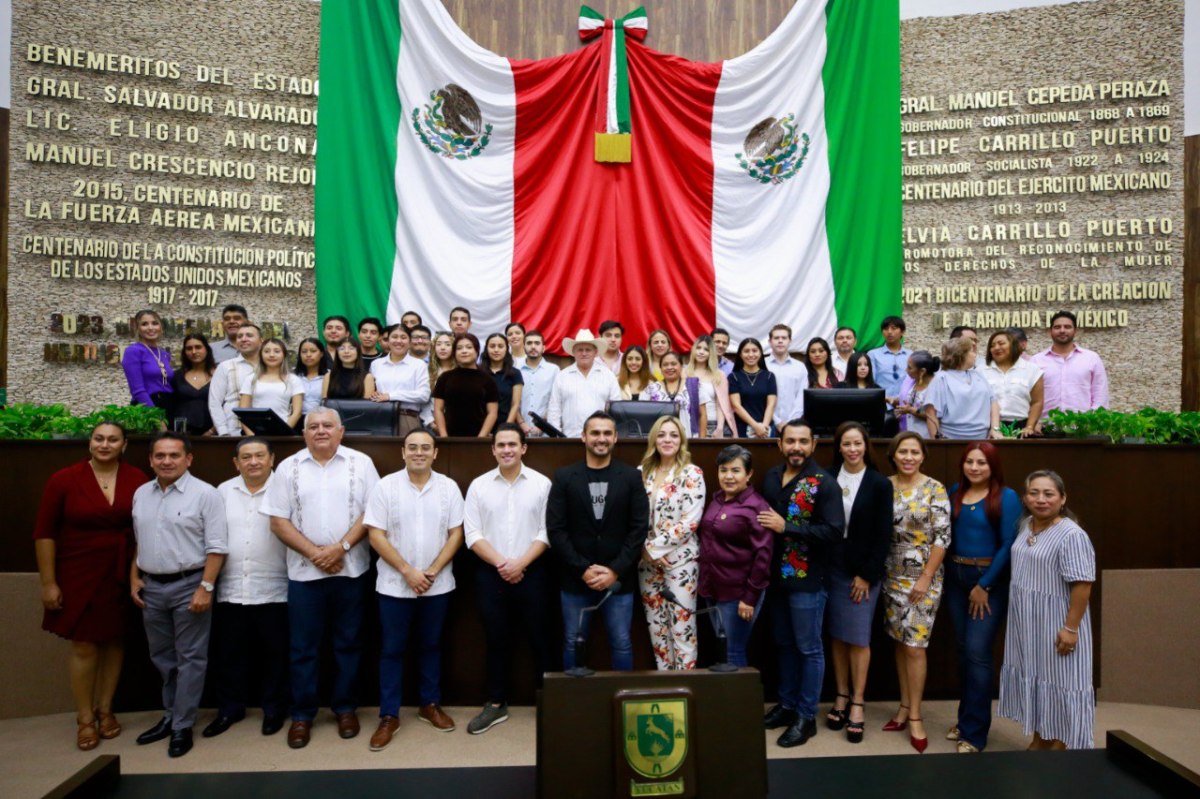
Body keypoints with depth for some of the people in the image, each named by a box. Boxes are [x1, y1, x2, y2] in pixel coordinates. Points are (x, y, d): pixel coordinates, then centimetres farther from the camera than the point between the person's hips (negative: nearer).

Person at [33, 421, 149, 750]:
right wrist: (48, 582, -5)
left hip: (121, 575, 2)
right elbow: (44, 533, -3)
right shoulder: (64, 480, -7)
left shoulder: (137, 480, -5)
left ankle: (105, 709, 28)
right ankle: (85, 718, 18)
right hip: (78, 575, -1)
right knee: (83, 645, 3)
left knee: (114, 641, 11)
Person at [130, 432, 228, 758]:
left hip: (189, 585, -6)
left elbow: (216, 546, -14)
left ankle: (182, 726, 12)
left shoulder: (205, 494, -12)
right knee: (162, 658, 17)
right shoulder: (141, 494, 8)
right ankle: (170, 715, 32)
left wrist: (206, 587, -19)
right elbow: (138, 541, 17)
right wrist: (134, 578, 11)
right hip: (152, 586, 6)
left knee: (190, 658, 3)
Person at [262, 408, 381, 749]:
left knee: (348, 643, 9)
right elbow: (278, 520, 0)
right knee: (302, 646, 7)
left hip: (351, 569, 0)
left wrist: (341, 547, -14)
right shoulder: (288, 468, 4)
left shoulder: (361, 463, 1)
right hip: (304, 571, 1)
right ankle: (301, 714, 20)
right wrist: (314, 553, -10)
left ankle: (346, 708, 23)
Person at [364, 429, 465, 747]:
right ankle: (389, 715, 16)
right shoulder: (385, 487, -6)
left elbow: (455, 534, -1)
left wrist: (432, 572, -11)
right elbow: (376, 536, -9)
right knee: (392, 650, 6)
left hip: (437, 585, 2)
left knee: (431, 646, 14)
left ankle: (430, 705, 29)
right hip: (394, 585, -2)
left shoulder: (449, 487, -1)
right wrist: (408, 571, -14)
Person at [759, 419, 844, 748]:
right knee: (784, 644, 18)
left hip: (807, 580, -6)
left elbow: (834, 530, -20)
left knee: (809, 649, 6)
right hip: (777, 576, 6)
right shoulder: (771, 477, 7)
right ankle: (787, 704, 32)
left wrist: (786, 527, -23)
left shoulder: (824, 483, -12)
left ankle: (806, 716, 17)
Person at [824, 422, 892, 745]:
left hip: (863, 571, -2)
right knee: (837, 635, 10)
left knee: (858, 638, 2)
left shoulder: (879, 484, -5)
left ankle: (857, 704, 13)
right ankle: (841, 696, 23)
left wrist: (867, 574, -8)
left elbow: (883, 535, -5)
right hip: (832, 568, 3)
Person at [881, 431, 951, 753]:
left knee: (914, 646, -3)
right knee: (899, 641, 12)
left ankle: (915, 715, 9)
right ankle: (905, 706, 24)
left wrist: (925, 579, -13)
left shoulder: (935, 489, -9)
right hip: (892, 575, 4)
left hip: (923, 577, -4)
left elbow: (942, 537, -11)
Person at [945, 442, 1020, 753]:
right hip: (956, 577, 5)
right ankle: (966, 718, 26)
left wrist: (984, 585, -11)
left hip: (990, 579, -5)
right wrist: (950, 569, -4)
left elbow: (1008, 545, -11)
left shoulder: (1006, 497, -8)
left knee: (977, 652, -5)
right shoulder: (954, 492, 6)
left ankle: (974, 732, 6)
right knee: (963, 650, 12)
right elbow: (947, 534, 8)